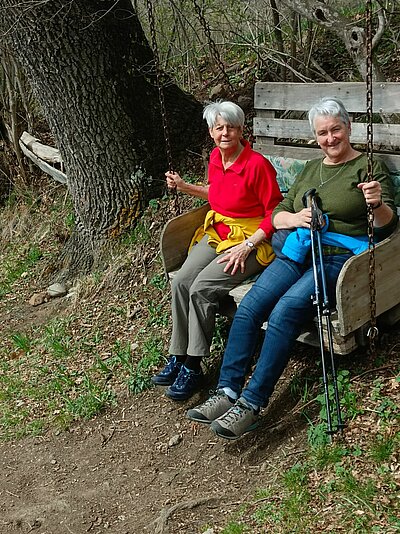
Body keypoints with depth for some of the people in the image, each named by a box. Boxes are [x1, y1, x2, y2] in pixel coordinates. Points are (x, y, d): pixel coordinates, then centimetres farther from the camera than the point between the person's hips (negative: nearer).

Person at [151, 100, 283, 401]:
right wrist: (184, 186, 15)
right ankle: (178, 356, -7)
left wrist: (246, 247, -20)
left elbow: (274, 213, -13)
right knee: (181, 281, -17)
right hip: (216, 233, 7)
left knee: (202, 288, -25)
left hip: (251, 240, -7)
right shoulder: (216, 157, 6)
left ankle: (193, 367, -13)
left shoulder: (257, 164, -17)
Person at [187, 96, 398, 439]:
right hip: (297, 253, 6)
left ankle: (252, 404, -25)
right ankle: (227, 393, -16)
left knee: (284, 312, -28)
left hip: (338, 257, -6)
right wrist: (296, 218, -4)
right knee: (248, 308, -18)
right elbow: (277, 215, 19)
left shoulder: (369, 166, 6)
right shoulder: (310, 169, 23)